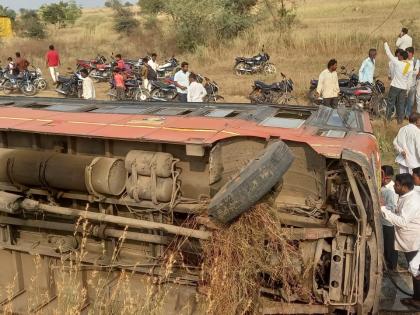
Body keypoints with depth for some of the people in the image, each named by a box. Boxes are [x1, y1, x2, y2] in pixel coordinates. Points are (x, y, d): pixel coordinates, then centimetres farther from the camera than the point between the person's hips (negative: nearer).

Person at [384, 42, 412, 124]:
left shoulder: (397, 63, -17)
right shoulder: (410, 67, -2)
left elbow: (389, 54, -7)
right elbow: (408, 79, 5)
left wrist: (386, 45, 6)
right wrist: (406, 87, 16)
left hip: (395, 86, -4)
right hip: (404, 88, 4)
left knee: (391, 103, 9)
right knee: (401, 104, 10)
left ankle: (388, 118, 16)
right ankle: (400, 119, 14)